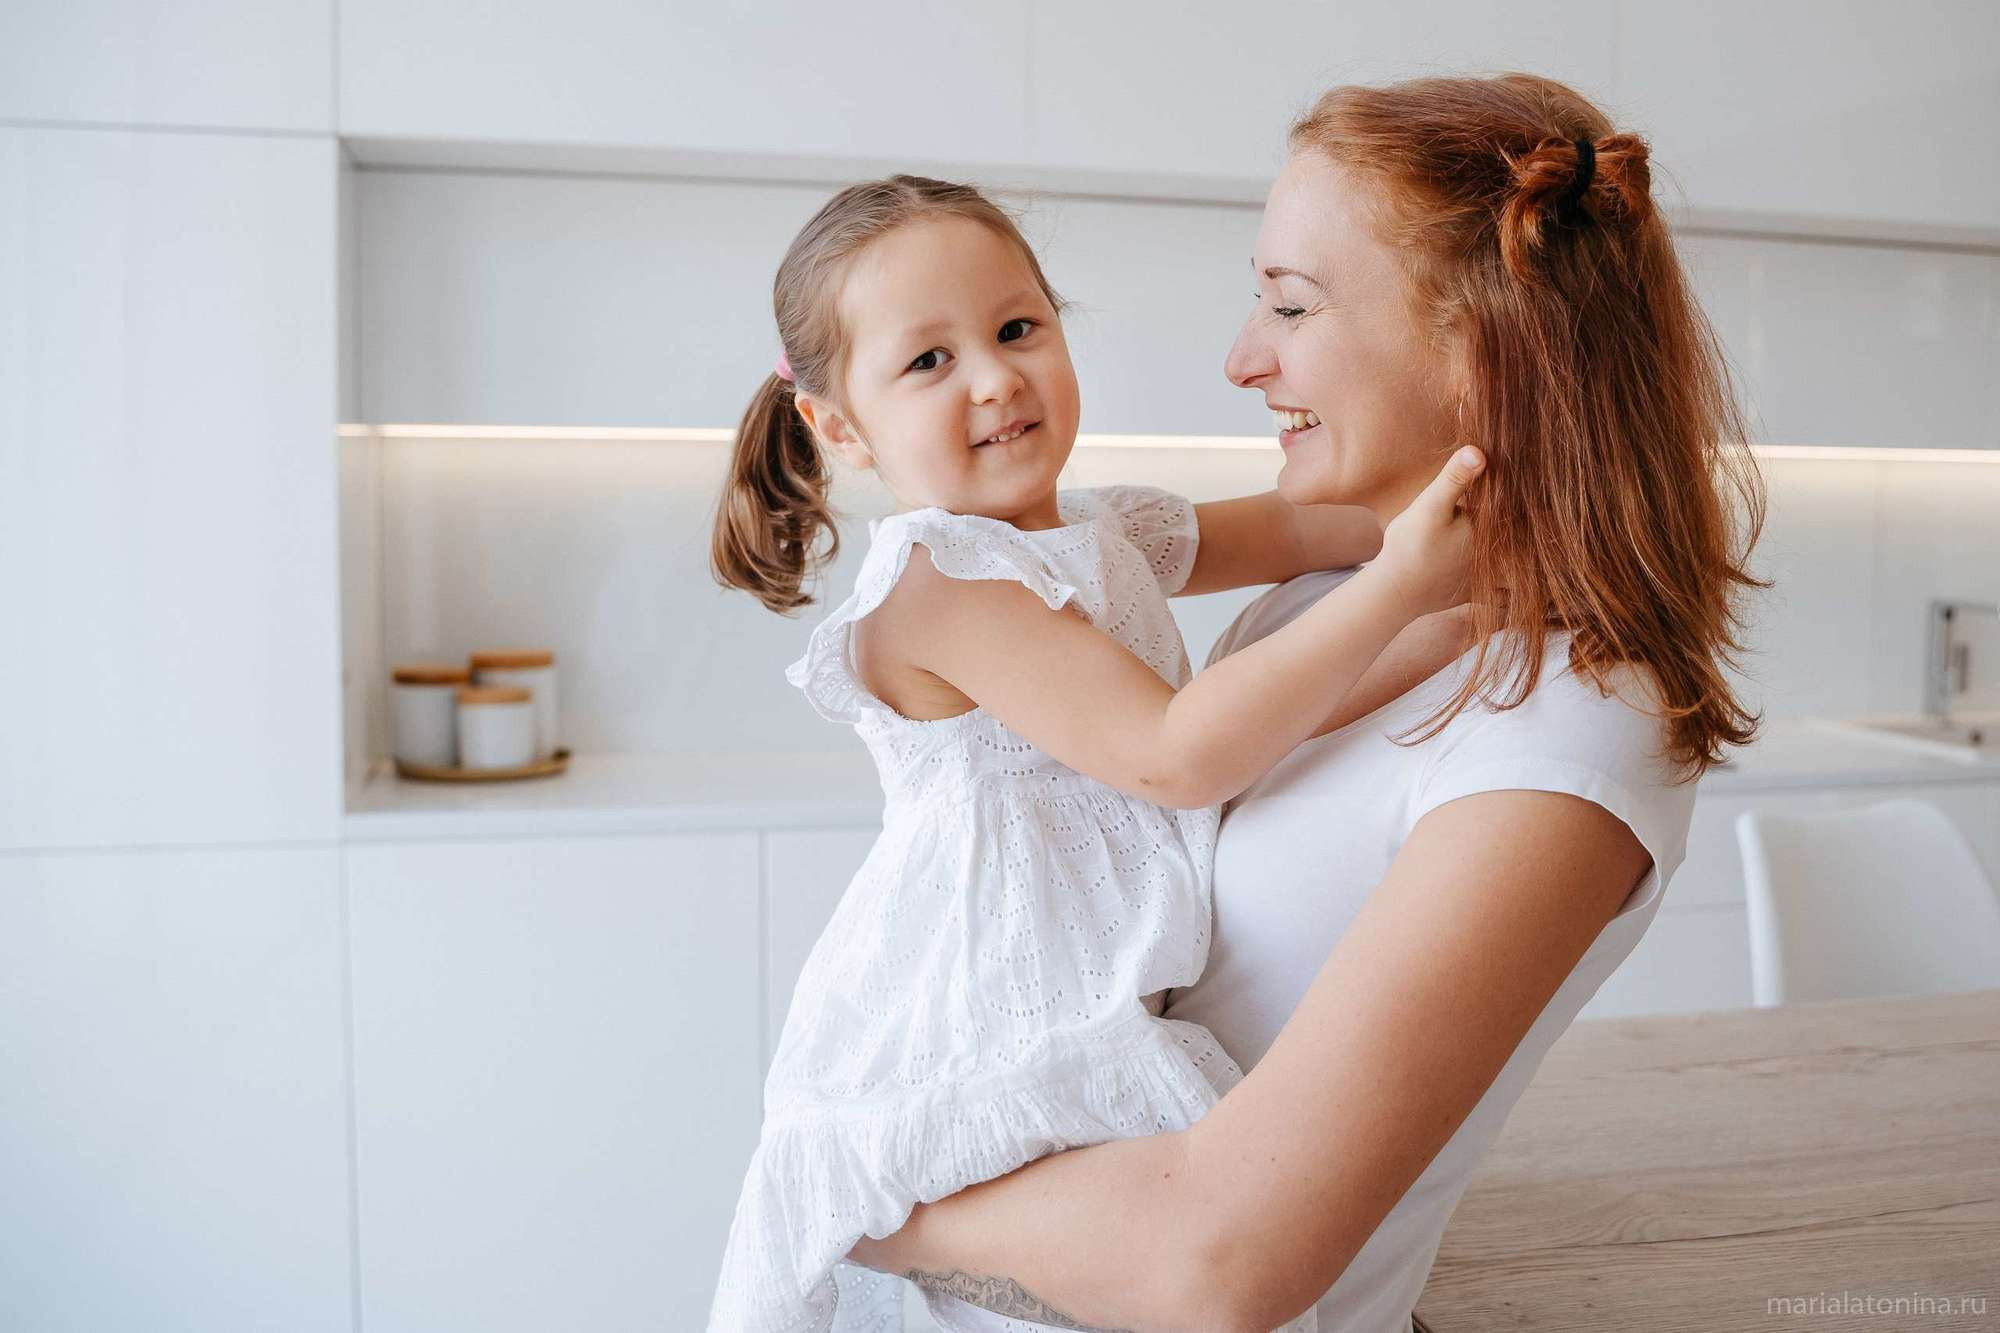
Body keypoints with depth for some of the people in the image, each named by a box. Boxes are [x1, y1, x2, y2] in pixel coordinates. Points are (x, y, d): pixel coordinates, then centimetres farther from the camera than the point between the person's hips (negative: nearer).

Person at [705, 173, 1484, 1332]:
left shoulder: (1107, 533, 9)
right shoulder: (935, 581, -19)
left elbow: (1277, 530, 27)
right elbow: (1175, 755, -25)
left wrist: (1406, 515, 10)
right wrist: (1395, 590, -24)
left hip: (1096, 1012, 9)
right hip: (976, 1052, -9)